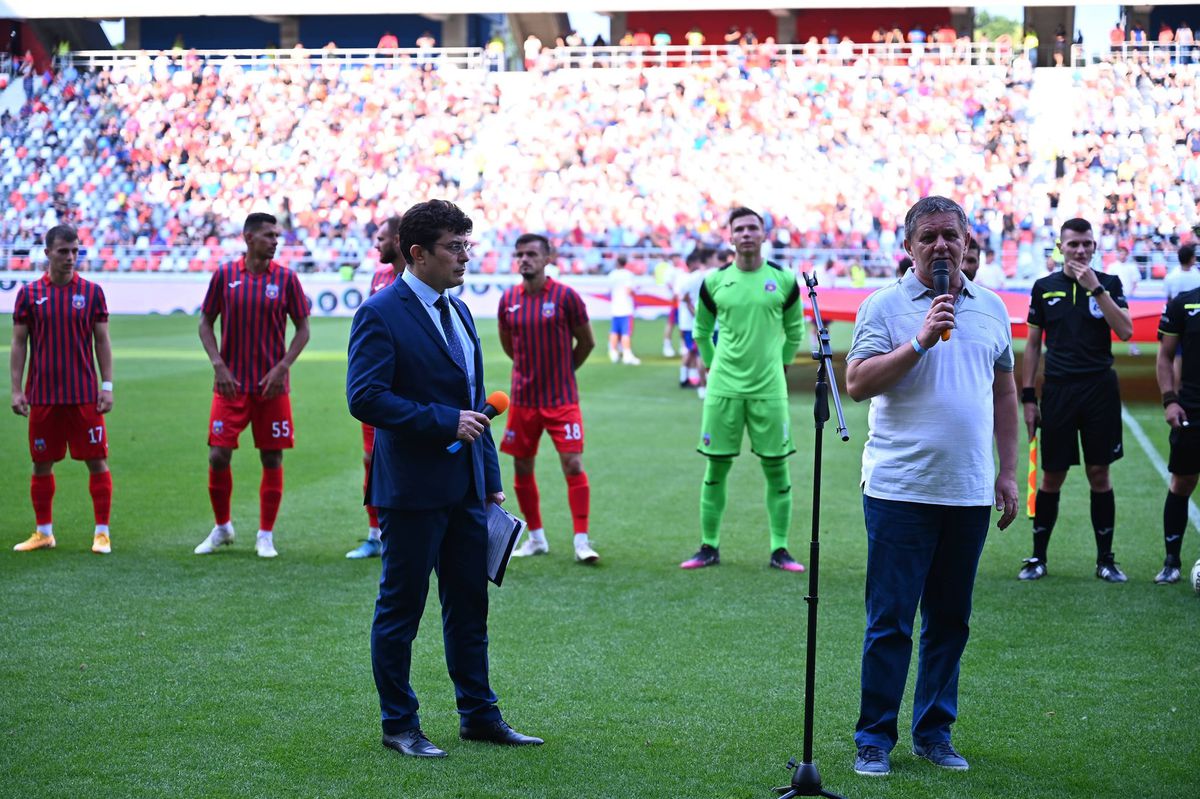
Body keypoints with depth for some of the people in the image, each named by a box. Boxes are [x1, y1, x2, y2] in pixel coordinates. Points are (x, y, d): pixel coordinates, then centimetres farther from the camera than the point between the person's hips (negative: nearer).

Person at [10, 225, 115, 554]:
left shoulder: (92, 292, 2)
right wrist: (16, 389, -1)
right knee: (42, 464, 7)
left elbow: (102, 341, 4)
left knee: (97, 460, -2)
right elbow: (19, 343, 5)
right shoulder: (29, 293, 3)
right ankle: (43, 532, 19)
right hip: (42, 396, 1)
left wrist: (107, 385, -3)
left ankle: (102, 532, 6)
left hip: (85, 395, -1)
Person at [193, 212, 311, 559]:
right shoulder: (224, 275, 1)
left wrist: (282, 367, -9)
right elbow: (206, 323, 7)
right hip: (231, 384, 0)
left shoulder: (286, 278, -1)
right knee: (218, 456, -3)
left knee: (272, 459, 2)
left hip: (271, 385, 0)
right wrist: (218, 365, -6)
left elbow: (303, 328, 3)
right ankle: (222, 527, 18)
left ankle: (266, 536, 13)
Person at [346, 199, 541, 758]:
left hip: (465, 488, 8)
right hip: (413, 488, -8)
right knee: (400, 608, 4)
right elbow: (364, 397, -21)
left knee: (469, 606, 13)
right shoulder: (380, 314, -12)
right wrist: (444, 421, -21)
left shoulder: (458, 311, 14)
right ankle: (398, 725, 14)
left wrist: (492, 479, 16)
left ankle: (479, 715, 23)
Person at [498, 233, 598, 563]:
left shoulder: (566, 296, -8)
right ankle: (536, 538, 21)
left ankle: (582, 540, -3)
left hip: (562, 398, -4)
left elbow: (587, 341, 2)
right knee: (522, 468, 8)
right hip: (522, 398, 4)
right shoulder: (509, 299, 3)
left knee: (573, 465, -9)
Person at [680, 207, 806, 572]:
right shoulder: (714, 282, 3)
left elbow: (795, 330, 14)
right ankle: (709, 546, 13)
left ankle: (779, 549, 9)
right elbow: (701, 330, 16)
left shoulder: (784, 280, 2)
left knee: (776, 468, 1)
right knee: (716, 468, 3)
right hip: (723, 388, 0)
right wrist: (713, 365, 11)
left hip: (769, 390, 0)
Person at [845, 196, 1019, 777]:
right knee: (890, 620, -3)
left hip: (969, 491, 4)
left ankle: (933, 732, 21)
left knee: (950, 620, 10)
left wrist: (1008, 472, 13)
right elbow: (857, 383, -11)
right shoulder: (885, 305, -2)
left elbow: (1005, 392, 18)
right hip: (900, 489, -4)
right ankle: (874, 738, 6)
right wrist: (920, 341, -18)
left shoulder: (991, 308, 12)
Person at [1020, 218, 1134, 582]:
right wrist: (1028, 397, 4)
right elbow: (1033, 344, 9)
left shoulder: (1109, 284, 3)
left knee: (1099, 473, 3)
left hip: (1100, 389, 0)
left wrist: (1096, 288, -16)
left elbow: (1125, 331, -11)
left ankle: (1105, 558, 12)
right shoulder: (1045, 287, 6)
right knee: (1052, 476, 3)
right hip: (1058, 390, 1)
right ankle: (1038, 556, 13)